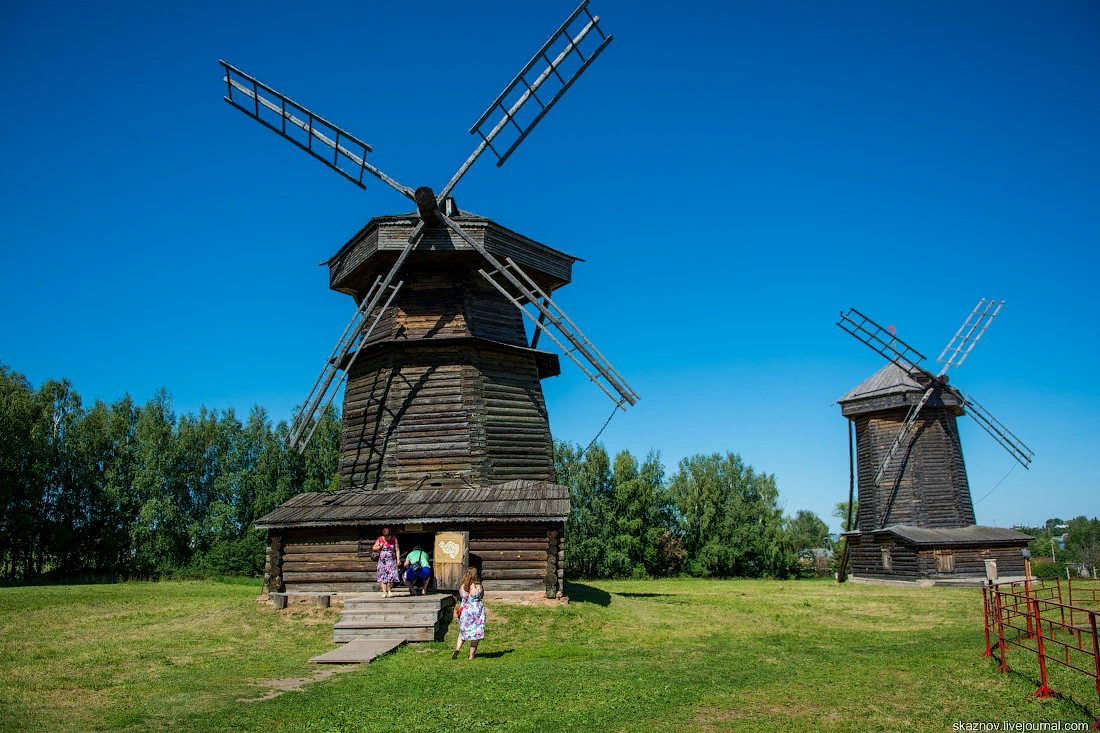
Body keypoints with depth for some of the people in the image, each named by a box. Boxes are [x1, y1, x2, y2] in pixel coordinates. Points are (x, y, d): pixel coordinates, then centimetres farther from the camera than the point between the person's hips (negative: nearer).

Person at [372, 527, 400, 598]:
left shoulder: (394, 539, 7)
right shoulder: (379, 539, 8)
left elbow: (397, 550, 6)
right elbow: (374, 548, 13)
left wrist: (398, 559, -2)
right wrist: (380, 546, -6)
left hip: (391, 560, -1)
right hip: (382, 560, 1)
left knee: (391, 575, -9)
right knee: (382, 576, -6)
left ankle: (389, 590, 9)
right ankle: (384, 592, -6)